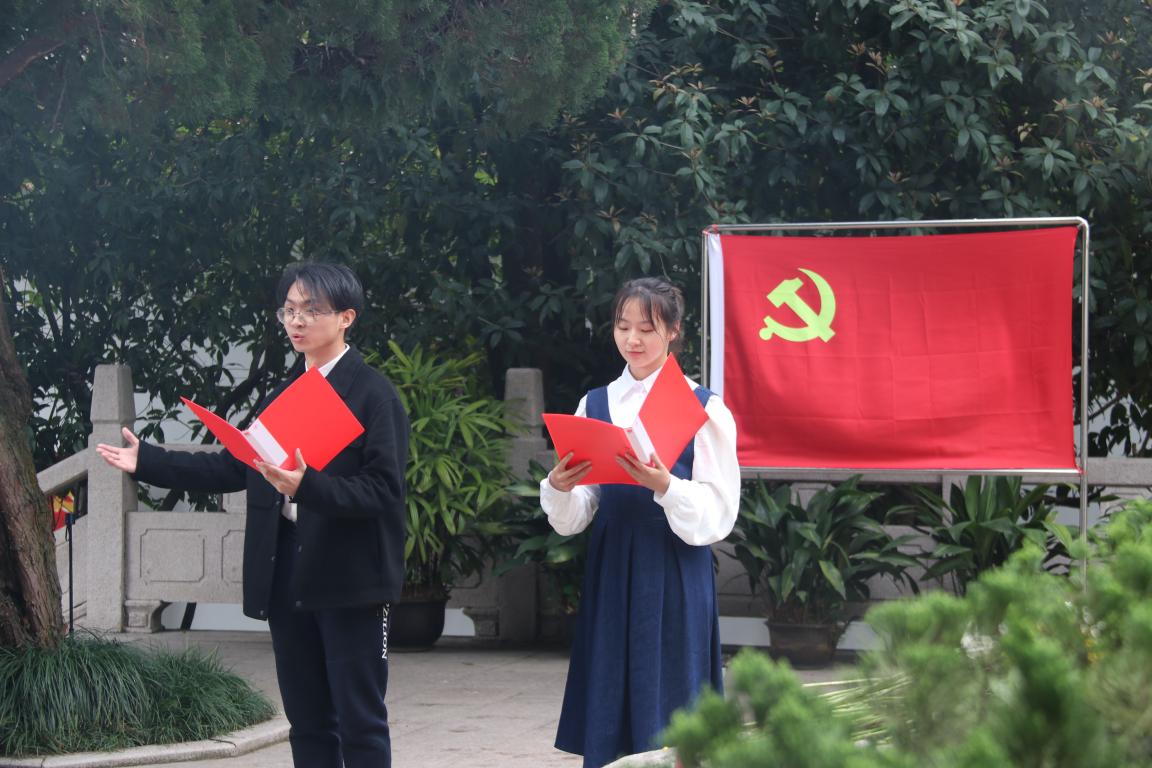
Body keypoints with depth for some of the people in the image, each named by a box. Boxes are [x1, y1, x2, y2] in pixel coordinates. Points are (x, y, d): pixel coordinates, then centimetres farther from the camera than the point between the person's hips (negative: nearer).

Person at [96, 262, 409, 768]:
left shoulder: (373, 394, -7)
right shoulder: (283, 394, 16)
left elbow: (384, 490, -16)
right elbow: (232, 469, 15)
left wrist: (308, 486, -30)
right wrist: (146, 462, 12)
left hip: (349, 579, -7)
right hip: (286, 577, 7)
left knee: (360, 722, -4)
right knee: (308, 725, 10)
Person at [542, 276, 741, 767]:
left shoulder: (703, 409, -2)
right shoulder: (595, 405, 10)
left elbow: (716, 518, -9)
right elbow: (572, 521, 9)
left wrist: (665, 487, -26)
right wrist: (560, 490, -13)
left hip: (675, 584, -4)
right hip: (609, 580, 4)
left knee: (667, 721, -2)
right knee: (607, 726, 4)